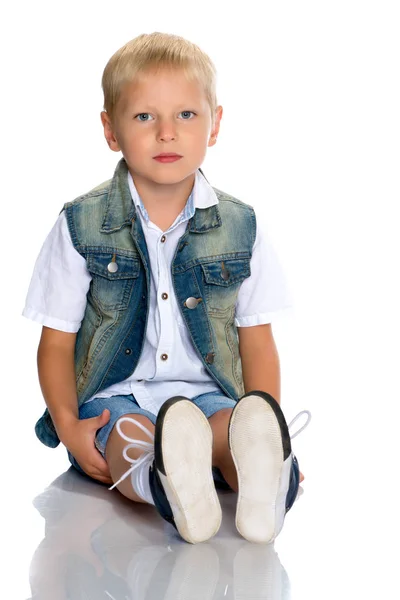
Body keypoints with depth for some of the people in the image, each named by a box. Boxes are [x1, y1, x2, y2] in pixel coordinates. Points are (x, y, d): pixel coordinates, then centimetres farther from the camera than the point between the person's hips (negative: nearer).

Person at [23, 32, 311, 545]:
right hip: (115, 395, -1)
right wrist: (69, 427, -13)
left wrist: (269, 427, -8)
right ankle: (168, 484, -67)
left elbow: (257, 343, 8)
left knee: (235, 430, -33)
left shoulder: (240, 228, 6)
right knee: (132, 438, -36)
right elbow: (57, 342, 4)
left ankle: (261, 483, -64)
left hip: (207, 393, 2)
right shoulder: (82, 225, 2)